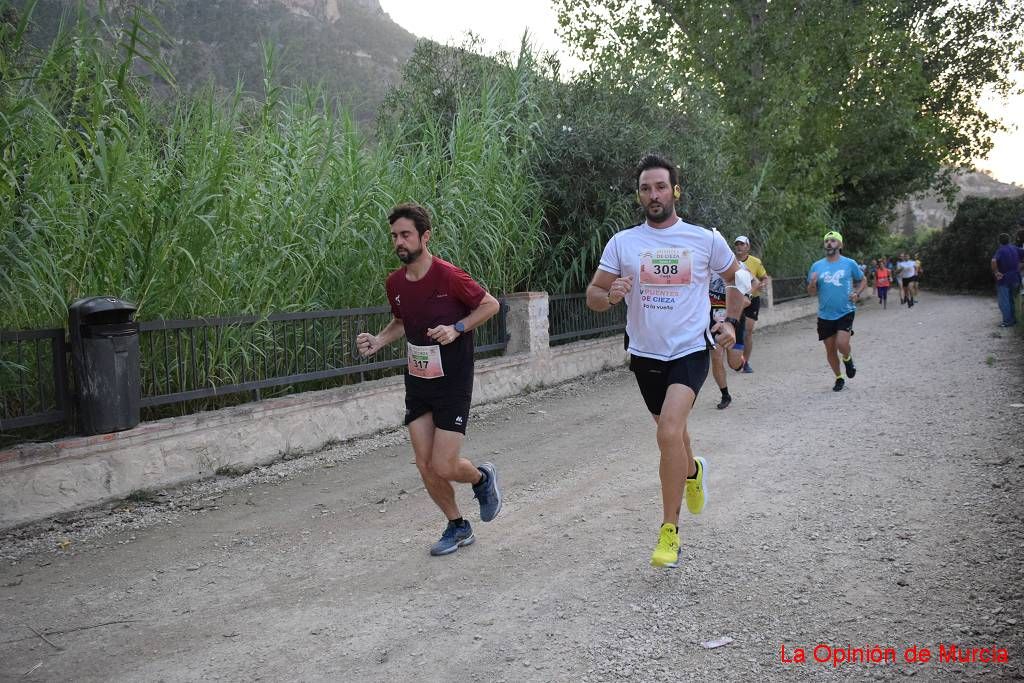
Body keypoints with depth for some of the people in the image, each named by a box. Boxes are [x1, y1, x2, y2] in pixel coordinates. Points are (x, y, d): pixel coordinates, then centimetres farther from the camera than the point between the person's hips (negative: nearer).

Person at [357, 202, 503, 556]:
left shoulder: (448, 276, -19)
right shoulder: (394, 283, 0)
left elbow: (491, 304, -7)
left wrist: (457, 328, -20)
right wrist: (377, 341, -1)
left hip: (453, 384, -6)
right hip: (417, 384, 6)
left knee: (443, 468, -7)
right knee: (426, 468, 5)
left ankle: (482, 477, 27)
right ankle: (458, 527, 27)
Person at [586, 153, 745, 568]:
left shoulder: (706, 240, -2)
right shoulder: (622, 242, -1)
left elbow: (736, 278, 16)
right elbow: (592, 296, 0)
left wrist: (731, 321, 2)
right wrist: (610, 297, -22)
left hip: (690, 350, -3)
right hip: (645, 354, 3)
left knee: (669, 432, -22)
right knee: (670, 429, 19)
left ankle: (669, 531, -8)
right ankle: (692, 471, 55)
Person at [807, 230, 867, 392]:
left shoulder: (850, 263, -1)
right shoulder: (817, 266, 3)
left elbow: (863, 281, 13)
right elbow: (812, 293, 7)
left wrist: (857, 293, -7)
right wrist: (812, 283, -16)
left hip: (845, 312, -3)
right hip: (825, 315, 3)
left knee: (842, 344, -20)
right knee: (830, 350, 8)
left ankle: (848, 359, 16)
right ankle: (839, 378, 29)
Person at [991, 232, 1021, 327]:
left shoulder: (1000, 251, -14)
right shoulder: (1015, 249, 4)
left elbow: (994, 261, -32)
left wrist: (996, 272, -20)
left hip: (1004, 279, -6)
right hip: (1015, 279, 6)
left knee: (1004, 301, 0)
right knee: (1011, 300, 19)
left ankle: (1007, 321, -1)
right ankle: (1013, 319, 25)